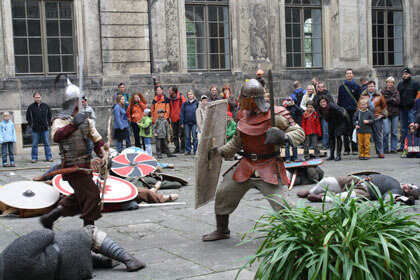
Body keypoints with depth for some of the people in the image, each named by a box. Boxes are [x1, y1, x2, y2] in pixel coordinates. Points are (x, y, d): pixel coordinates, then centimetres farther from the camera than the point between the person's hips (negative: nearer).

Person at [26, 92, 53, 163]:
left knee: (47, 143, 4)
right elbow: (28, 117, 8)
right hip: (35, 129, -1)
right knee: (34, 144, 2)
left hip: (45, 128, 1)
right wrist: (31, 124, -3)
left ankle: (49, 157, 8)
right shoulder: (31, 107, 3)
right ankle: (34, 158, 9)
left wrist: (48, 124, 4)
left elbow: (49, 115, 15)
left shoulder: (45, 106, 8)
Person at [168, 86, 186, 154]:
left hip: (180, 118, -6)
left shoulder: (181, 97, -9)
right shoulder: (170, 98, 8)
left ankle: (182, 148, 6)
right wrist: (170, 116, 10)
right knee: (175, 134, 9)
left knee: (181, 134, 0)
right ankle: (177, 148, 16)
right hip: (173, 119, 6)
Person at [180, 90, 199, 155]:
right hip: (187, 123, 2)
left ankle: (195, 150, 4)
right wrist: (182, 123, 1)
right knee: (187, 137, 7)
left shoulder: (196, 103, 2)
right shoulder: (185, 104, 7)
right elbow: (182, 113, 7)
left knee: (195, 137, -1)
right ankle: (187, 150, 13)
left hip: (194, 123, -2)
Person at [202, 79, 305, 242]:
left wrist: (284, 137, -31)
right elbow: (236, 143, 16)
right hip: (246, 166, 6)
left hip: (269, 167, -6)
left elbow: (299, 132, -11)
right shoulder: (245, 117, 4)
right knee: (222, 194, 11)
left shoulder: (276, 115, -15)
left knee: (282, 204, -16)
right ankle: (222, 231, 32)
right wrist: (219, 152, 4)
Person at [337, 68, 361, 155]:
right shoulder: (342, 87, 10)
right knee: (345, 131, 3)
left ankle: (355, 149, 5)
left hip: (354, 111, -1)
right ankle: (346, 149, 9)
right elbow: (339, 100, 10)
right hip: (344, 111, 1)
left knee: (354, 130, -1)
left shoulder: (357, 86, 7)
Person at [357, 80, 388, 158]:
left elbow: (384, 106, 12)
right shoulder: (363, 95, 6)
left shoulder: (379, 96, 6)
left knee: (378, 136, 5)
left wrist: (383, 114, 1)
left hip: (377, 119, 0)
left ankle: (380, 152, 11)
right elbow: (359, 106, 8)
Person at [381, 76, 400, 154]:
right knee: (386, 131, -9)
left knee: (394, 132, 3)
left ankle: (393, 148, 9)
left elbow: (397, 102, -4)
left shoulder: (396, 92, 10)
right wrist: (392, 99, -7)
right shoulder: (382, 92, 6)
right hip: (386, 113, -2)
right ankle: (386, 148, 1)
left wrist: (388, 101, -10)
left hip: (395, 113, 2)